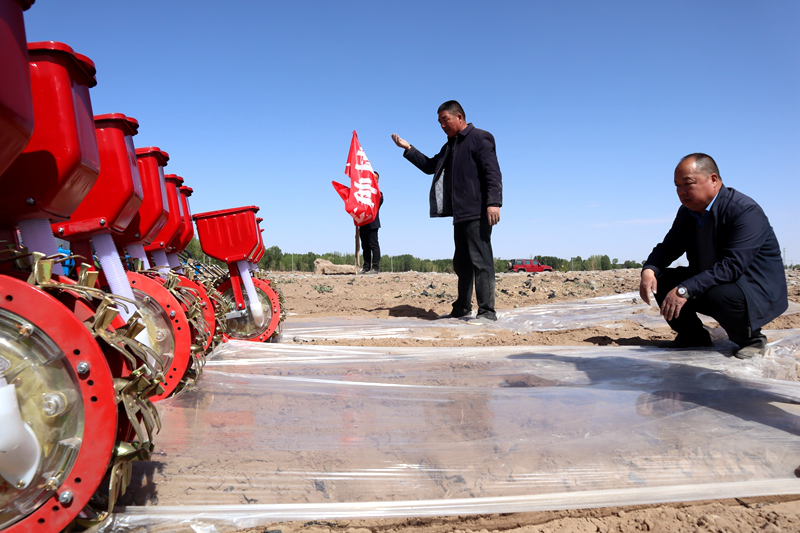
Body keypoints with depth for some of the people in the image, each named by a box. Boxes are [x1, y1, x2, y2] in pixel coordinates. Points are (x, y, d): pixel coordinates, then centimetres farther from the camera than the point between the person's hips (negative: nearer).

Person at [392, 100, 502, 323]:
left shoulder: (479, 138, -4)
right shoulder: (450, 146, 23)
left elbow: (492, 173, -14)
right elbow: (430, 166, 29)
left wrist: (493, 202, -24)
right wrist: (408, 149, 21)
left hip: (477, 212, -9)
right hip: (460, 213, 9)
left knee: (480, 260, -10)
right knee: (461, 262, 12)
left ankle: (487, 311, -8)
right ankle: (462, 307, 21)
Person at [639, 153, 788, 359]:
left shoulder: (745, 211, -24)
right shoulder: (686, 212, 1)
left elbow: (733, 265, -34)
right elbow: (667, 248, 4)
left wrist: (685, 290, -42)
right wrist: (649, 270, -20)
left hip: (757, 290, -7)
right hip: (709, 282, 8)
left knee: (719, 295, -38)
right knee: (661, 280, -9)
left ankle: (751, 338, -6)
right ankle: (694, 335, 9)